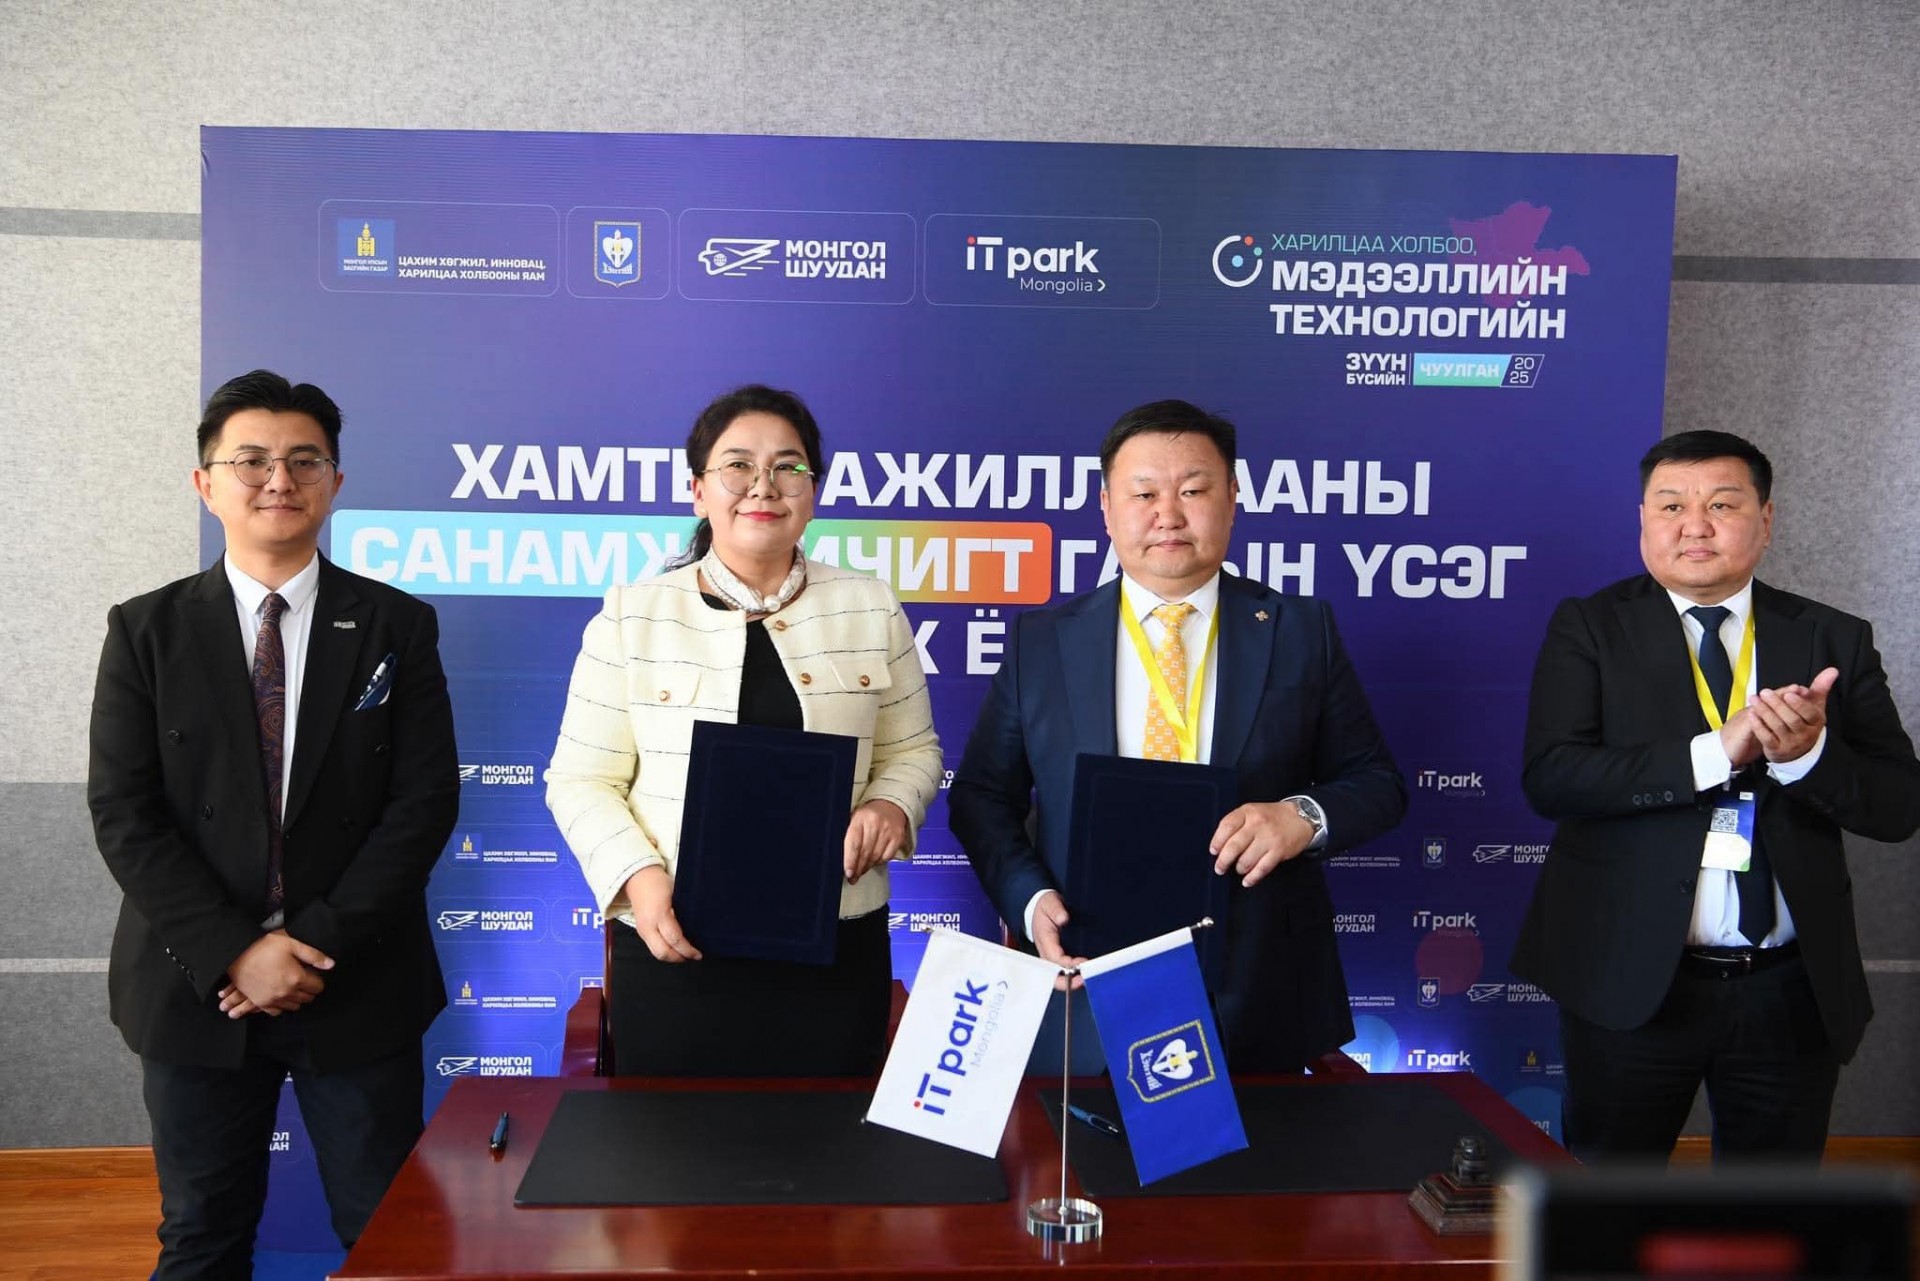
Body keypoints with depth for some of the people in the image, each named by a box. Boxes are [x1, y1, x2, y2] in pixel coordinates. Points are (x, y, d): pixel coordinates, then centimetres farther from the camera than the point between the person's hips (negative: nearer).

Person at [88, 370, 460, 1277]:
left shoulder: (395, 627, 1)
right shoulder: (146, 631, 2)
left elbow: (425, 801, -6)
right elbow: (123, 812, -5)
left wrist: (318, 944, -14)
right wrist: (234, 953, -15)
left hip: (357, 990, 0)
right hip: (194, 989, 1)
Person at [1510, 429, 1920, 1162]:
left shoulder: (1833, 642, 3)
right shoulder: (1589, 628, -4)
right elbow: (1548, 777, -16)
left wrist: (1807, 753, -22)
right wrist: (1718, 751, -24)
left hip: (1795, 990, 2)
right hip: (1632, 980, -2)